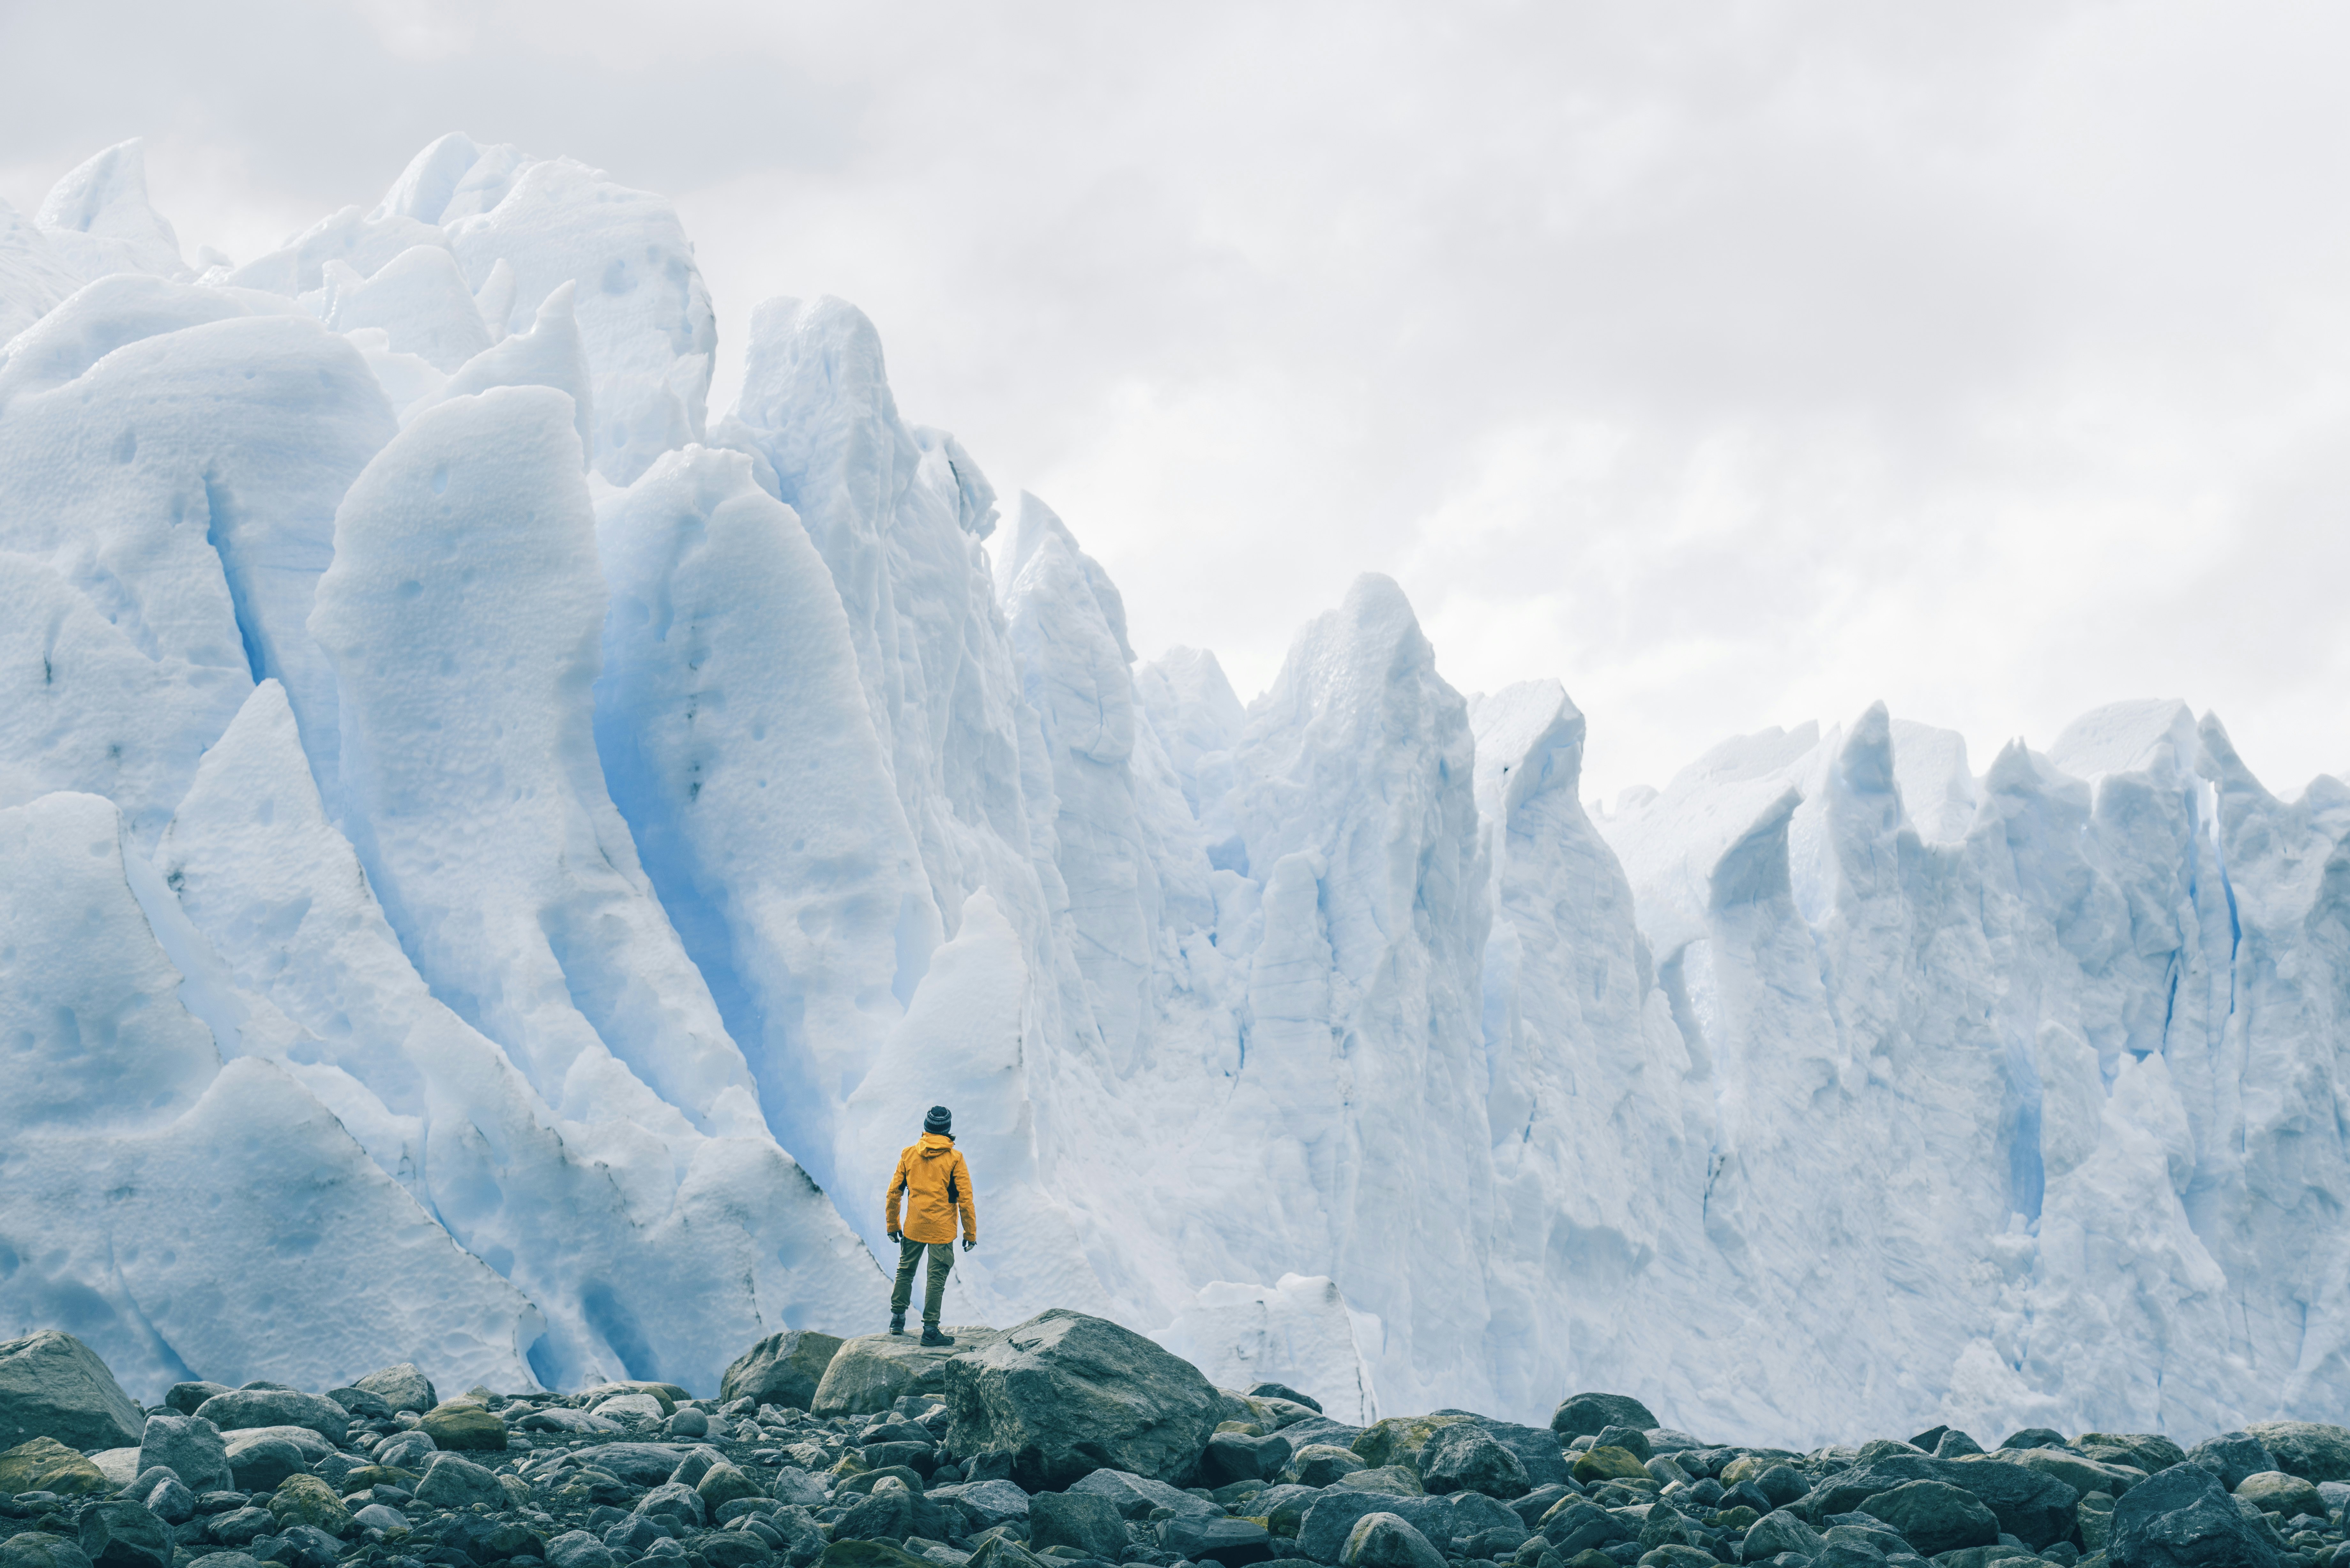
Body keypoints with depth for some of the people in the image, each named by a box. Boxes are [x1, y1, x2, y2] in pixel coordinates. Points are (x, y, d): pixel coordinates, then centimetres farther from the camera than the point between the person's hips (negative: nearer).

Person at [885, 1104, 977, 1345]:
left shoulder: (908, 1154, -1)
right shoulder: (954, 1159, -10)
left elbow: (893, 1192, 3)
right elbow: (965, 1199, -10)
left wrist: (892, 1225, 14)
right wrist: (971, 1233, -2)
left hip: (913, 1227, 3)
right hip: (942, 1230, -3)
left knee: (905, 1271, 21)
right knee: (937, 1279, 3)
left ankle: (897, 1318, 28)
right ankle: (930, 1329, 2)